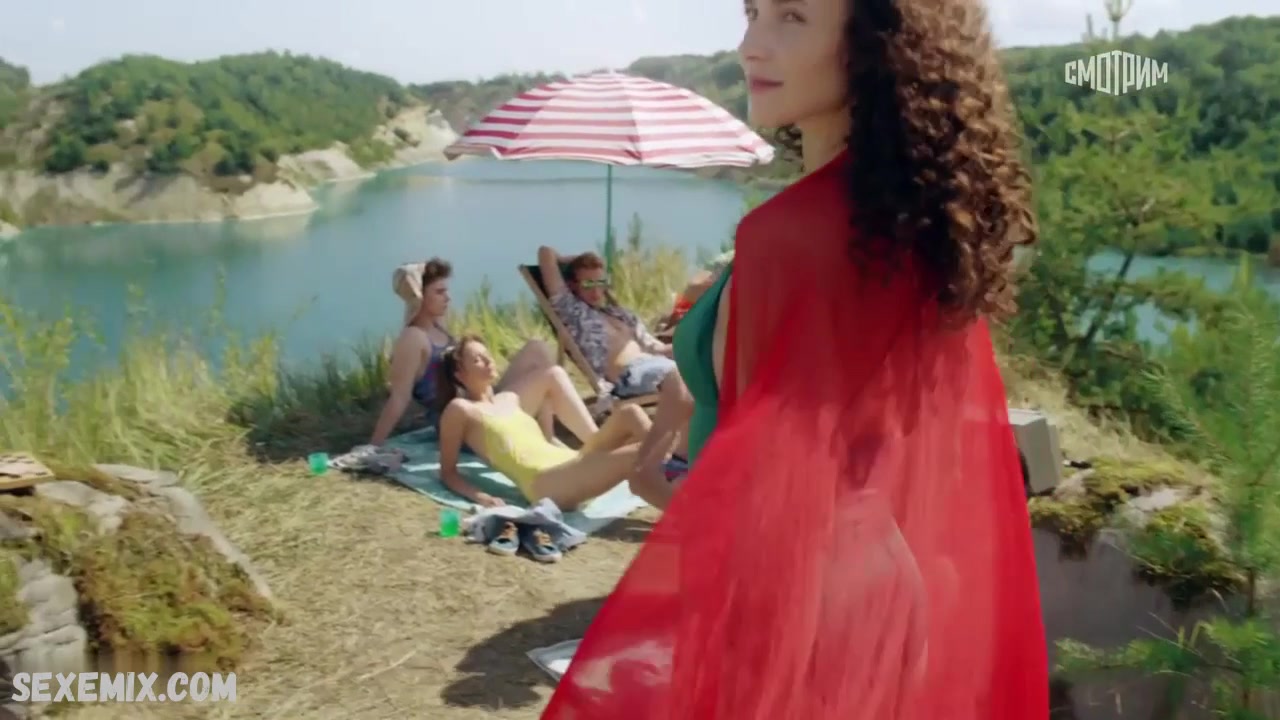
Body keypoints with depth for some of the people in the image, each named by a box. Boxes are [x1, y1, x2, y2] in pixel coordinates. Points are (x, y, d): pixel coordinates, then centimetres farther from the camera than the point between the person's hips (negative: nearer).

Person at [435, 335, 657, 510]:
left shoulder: (510, 399, 26)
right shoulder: (460, 409, 6)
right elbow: (448, 472, 5)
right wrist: (480, 497, -13)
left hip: (570, 464, 8)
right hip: (544, 484, -8)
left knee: (629, 414, -12)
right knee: (636, 454, -26)